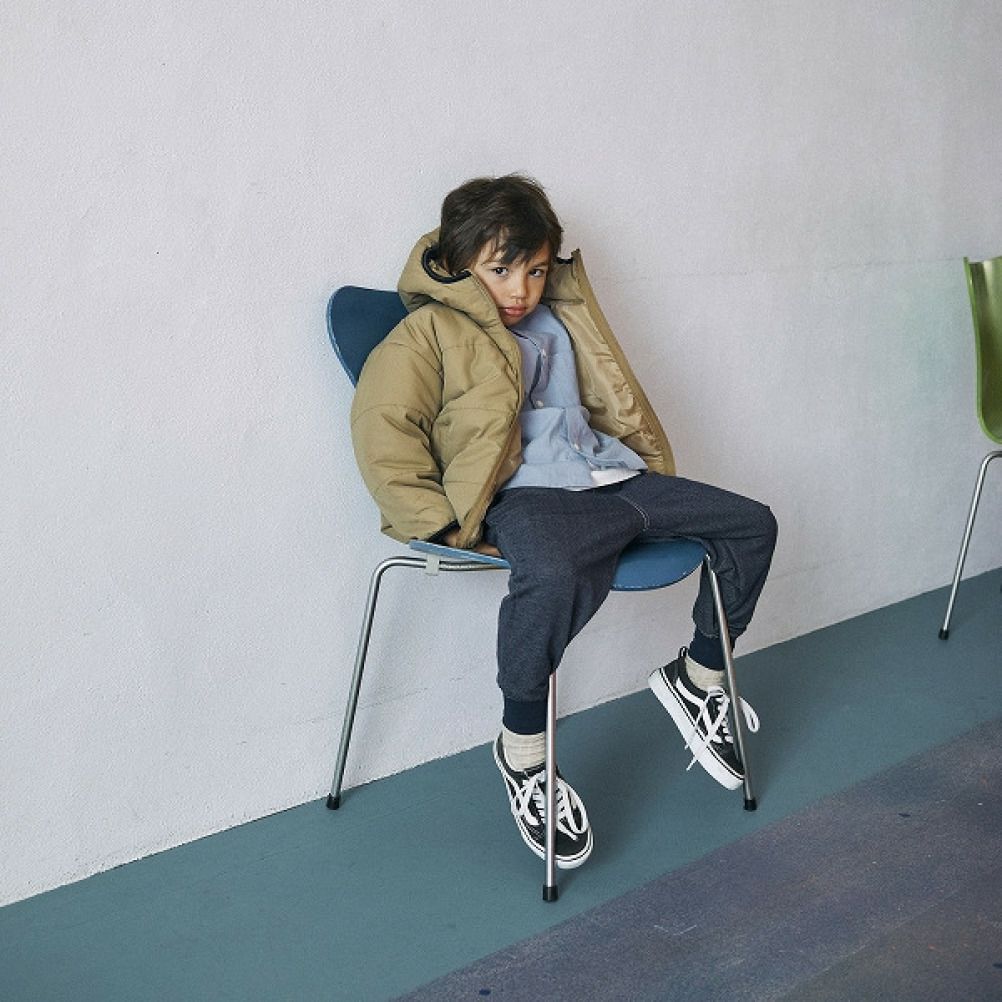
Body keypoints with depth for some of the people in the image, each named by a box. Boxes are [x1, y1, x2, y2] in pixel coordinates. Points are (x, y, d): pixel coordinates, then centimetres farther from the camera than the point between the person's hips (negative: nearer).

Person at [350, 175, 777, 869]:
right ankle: (521, 753, -19)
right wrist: (444, 524, -17)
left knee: (750, 524, 2)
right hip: (524, 496, -8)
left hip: (610, 476, 8)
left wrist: (656, 477, 22)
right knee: (550, 574, -42)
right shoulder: (431, 333, 2)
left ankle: (697, 677, 23)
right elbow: (383, 429, -10)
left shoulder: (561, 316, 23)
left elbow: (612, 400, 33)